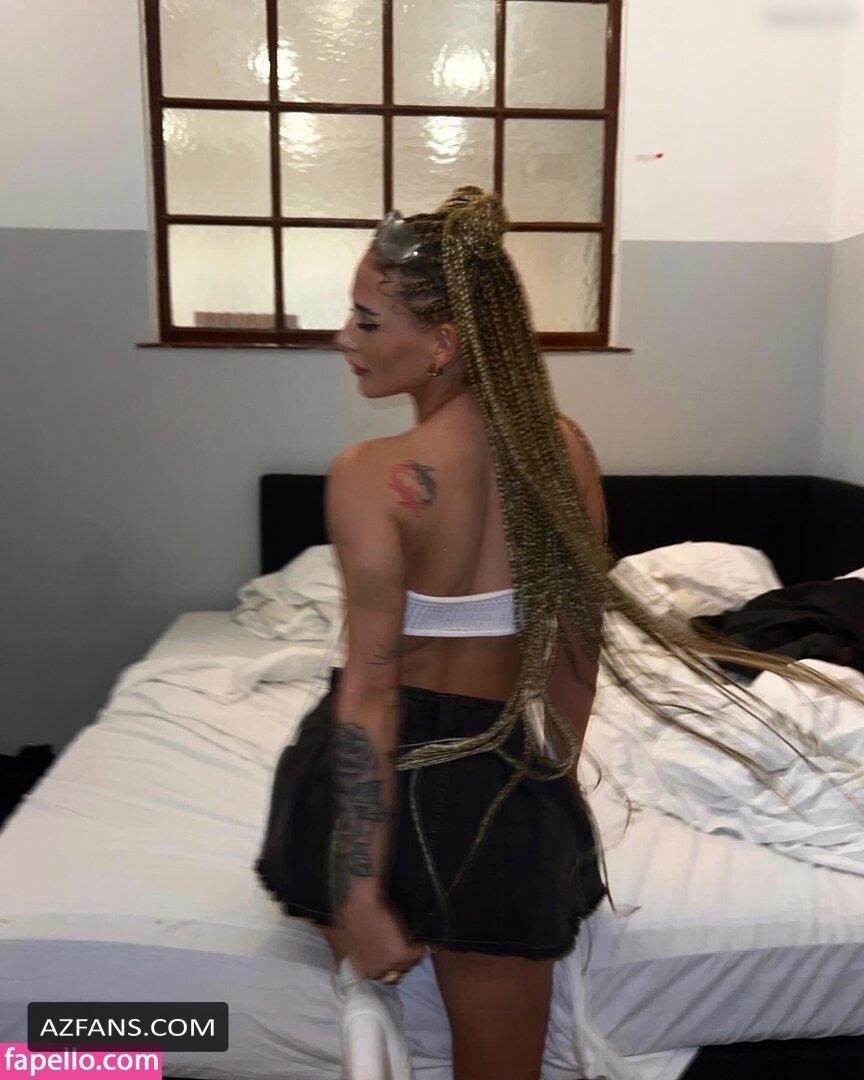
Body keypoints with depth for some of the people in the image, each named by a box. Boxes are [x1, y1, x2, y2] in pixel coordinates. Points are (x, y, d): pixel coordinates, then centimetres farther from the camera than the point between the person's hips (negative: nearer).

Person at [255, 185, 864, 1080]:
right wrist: (553, 777, 15)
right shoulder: (563, 448, -6)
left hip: (388, 770, -3)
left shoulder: (370, 475, -20)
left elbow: (370, 690, -20)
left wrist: (360, 897, -12)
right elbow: (581, 640, 1)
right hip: (504, 779, 3)